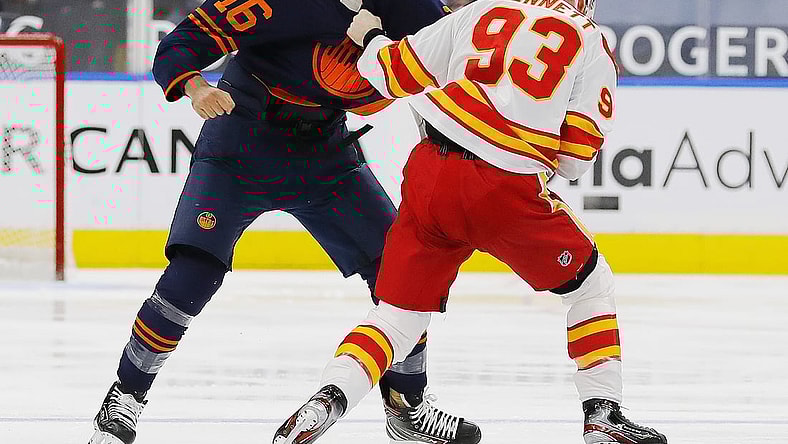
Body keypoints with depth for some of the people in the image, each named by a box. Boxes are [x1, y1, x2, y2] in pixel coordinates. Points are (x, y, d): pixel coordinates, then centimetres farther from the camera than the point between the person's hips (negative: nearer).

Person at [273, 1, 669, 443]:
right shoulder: (591, 43, 10)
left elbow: (396, 73, 19)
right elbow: (577, 155, 5)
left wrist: (370, 37, 40)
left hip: (429, 175, 3)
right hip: (506, 188, -3)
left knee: (401, 312, 12)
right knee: (590, 284, 19)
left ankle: (326, 401, -9)